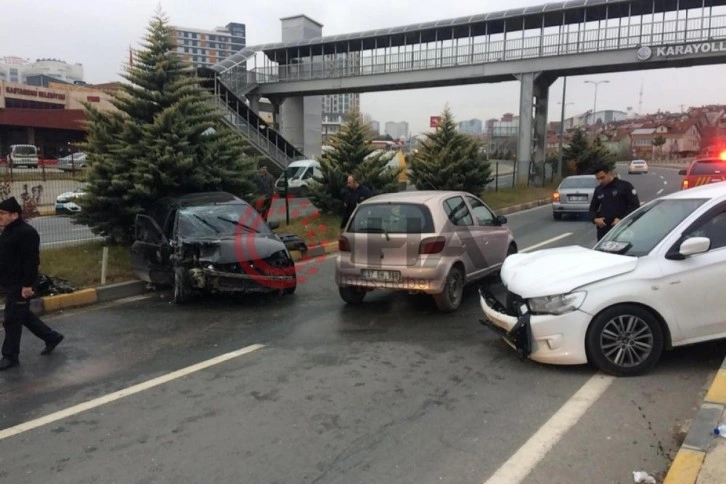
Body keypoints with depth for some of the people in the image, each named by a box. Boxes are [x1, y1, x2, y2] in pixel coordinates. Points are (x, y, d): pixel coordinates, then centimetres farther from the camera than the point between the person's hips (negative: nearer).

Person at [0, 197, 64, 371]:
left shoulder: (26, 232, -19)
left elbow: (31, 261, -23)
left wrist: (27, 285, -24)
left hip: (19, 285, -10)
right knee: (24, 315, 18)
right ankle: (52, 337, 31)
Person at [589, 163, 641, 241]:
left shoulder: (625, 186, -3)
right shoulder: (598, 190, 13)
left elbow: (635, 206, -6)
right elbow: (593, 208, 20)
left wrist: (622, 220, -15)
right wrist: (595, 219, -1)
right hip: (603, 230, 5)